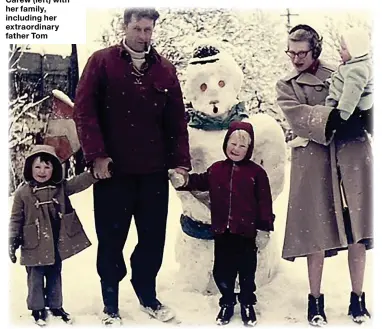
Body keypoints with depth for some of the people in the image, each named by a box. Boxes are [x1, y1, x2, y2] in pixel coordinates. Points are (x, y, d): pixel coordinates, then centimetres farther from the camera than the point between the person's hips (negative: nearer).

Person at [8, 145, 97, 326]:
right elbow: (16, 219, -3)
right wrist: (12, 242, -7)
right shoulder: (22, 193, -7)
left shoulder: (60, 187, 1)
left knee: (55, 277, 17)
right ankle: (37, 309, 26)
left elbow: (78, 183, -14)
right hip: (35, 246, -3)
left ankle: (55, 306, 34)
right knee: (36, 279, 8)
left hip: (57, 244, 3)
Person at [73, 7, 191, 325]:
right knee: (111, 239, 7)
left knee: (153, 237, 10)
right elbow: (84, 109, -6)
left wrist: (180, 161, 2)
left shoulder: (165, 69, 8)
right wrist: (96, 154, -14)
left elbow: (177, 120, 7)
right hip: (112, 168, -2)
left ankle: (147, 295, 30)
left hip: (154, 171, 3)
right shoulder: (101, 62, 0)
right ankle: (110, 304, 23)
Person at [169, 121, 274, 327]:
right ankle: (227, 303, 30)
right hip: (222, 232, 3)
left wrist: (264, 229, -6)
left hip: (246, 232, -3)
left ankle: (247, 304, 29)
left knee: (246, 271, 10)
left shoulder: (256, 172, -5)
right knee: (222, 270, 10)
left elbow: (264, 203, -5)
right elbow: (200, 182, 15)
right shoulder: (216, 170, 5)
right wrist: (183, 181, -6)